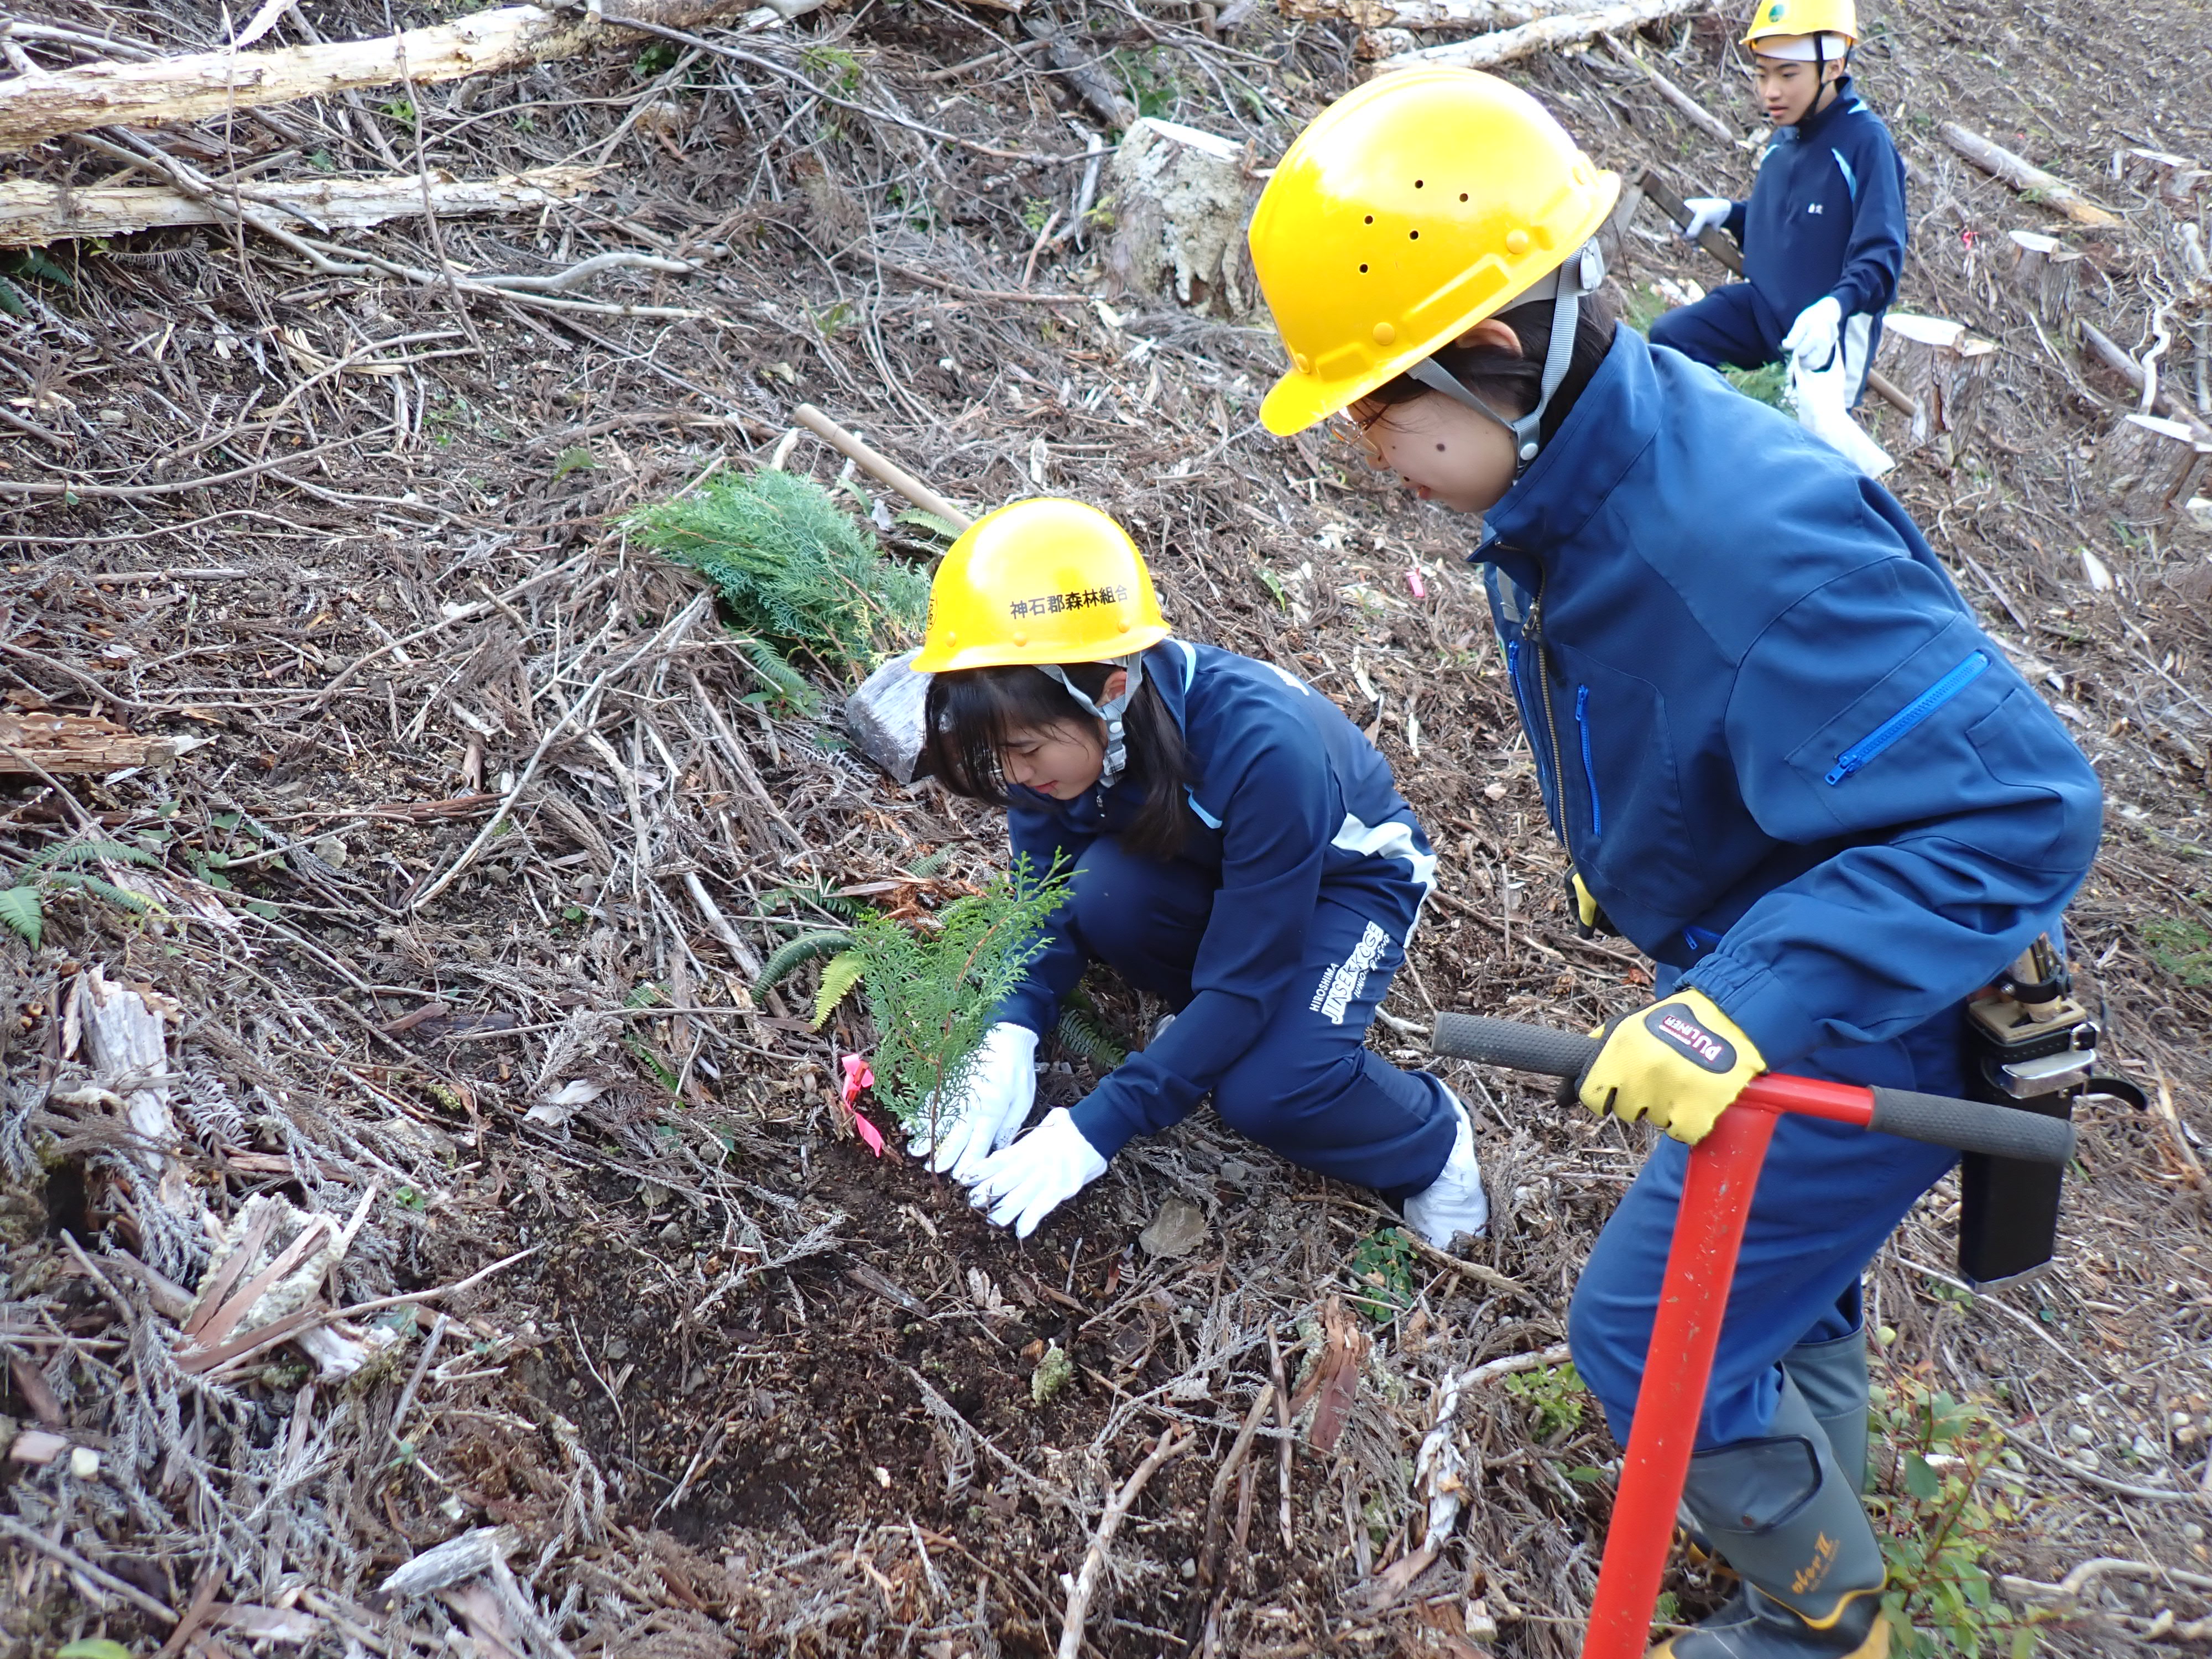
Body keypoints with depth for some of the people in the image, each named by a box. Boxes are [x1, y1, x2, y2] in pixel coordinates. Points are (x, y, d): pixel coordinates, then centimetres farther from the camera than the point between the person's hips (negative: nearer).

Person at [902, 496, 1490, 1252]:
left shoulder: (1262, 748, -41)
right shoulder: (1060, 723, -25)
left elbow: (1244, 984, -34)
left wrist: (1093, 1130, -36)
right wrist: (1009, 1041, -32)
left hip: (1347, 875, -5)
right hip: (1205, 863, 5)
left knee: (1266, 1092, -29)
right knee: (1105, 890, -30)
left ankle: (1431, 1138, 2)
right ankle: (1208, 1030, 1)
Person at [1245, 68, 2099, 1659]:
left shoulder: (1750, 545, -39)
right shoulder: (1575, 482, -9)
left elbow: (2018, 809, -38)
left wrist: (1751, 1006, -43)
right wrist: (1633, 855, 21)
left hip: (1873, 1025, -8)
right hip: (1768, 981, 9)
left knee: (1651, 1329, 4)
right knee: (1777, 1262, 29)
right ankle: (1806, 1502, 58)